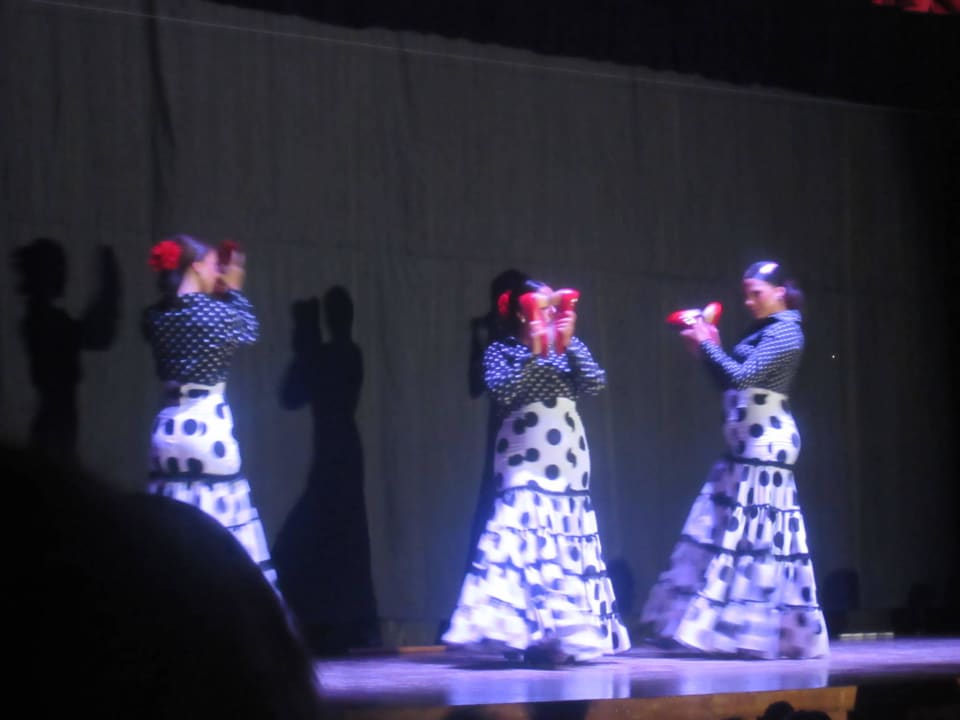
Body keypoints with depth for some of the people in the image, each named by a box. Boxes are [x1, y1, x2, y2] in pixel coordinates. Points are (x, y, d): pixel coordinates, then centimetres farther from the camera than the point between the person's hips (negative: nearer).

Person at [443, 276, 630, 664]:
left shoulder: (569, 348, 10)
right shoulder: (502, 350, 1)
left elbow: (596, 383, -4)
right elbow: (501, 390, -16)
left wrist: (569, 344, -12)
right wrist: (533, 353, -17)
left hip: (566, 461, 5)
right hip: (524, 461, -5)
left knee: (566, 538, 5)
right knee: (525, 534, -15)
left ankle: (561, 633, 9)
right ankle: (524, 633, -17)